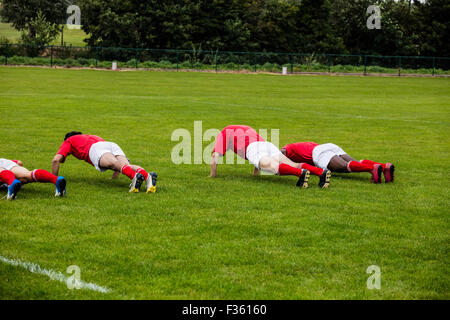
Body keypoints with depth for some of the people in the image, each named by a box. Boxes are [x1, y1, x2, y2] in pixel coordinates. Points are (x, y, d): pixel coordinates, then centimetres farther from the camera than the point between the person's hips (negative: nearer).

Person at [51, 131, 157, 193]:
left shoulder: (68, 141, 35)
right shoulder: (93, 137, 50)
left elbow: (56, 160, 19)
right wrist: (117, 170, 54)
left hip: (96, 149, -5)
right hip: (112, 144, 5)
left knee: (115, 163, -33)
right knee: (127, 166, -22)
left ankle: (135, 176, -65)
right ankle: (148, 176, -54)